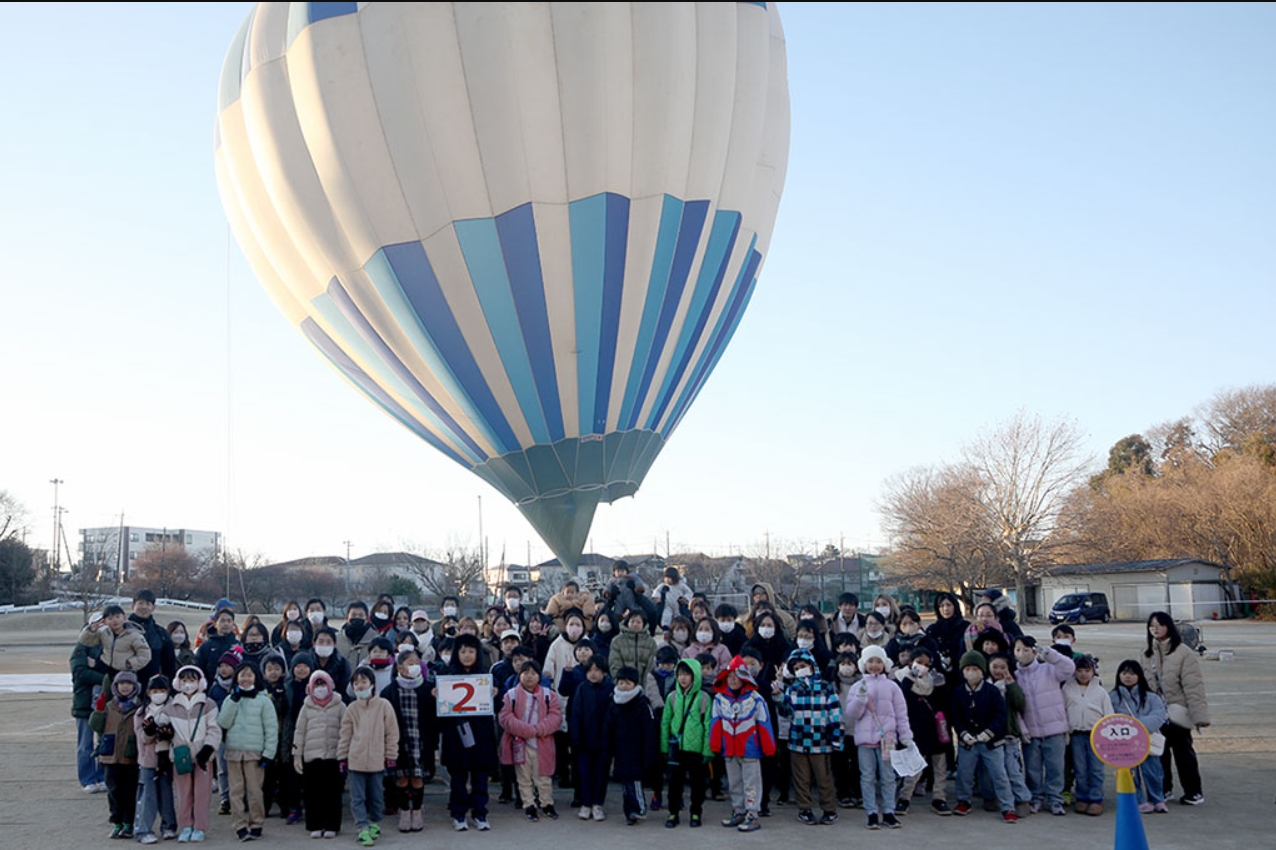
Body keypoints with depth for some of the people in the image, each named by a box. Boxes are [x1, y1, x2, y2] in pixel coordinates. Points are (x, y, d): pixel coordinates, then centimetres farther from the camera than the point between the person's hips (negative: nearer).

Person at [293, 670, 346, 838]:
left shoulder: (339, 706, 5)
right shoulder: (306, 707, 9)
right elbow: (299, 732, 11)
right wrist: (297, 755, 8)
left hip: (333, 755, -1)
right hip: (311, 755, 1)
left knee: (332, 792, 1)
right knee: (313, 792, 2)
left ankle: (331, 826, 8)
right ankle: (315, 826, 11)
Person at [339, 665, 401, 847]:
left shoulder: (384, 706, -3)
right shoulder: (351, 709, 3)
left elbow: (392, 733, 1)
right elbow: (345, 735, 7)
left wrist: (390, 757, 1)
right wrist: (343, 758, 5)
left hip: (377, 760, -1)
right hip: (355, 760, 1)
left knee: (376, 796, 11)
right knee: (357, 797, -2)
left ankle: (374, 823, 27)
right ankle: (362, 828, 0)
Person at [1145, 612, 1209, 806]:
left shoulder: (1183, 653, -13)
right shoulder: (1150, 653, 6)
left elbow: (1193, 686, -14)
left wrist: (1199, 715, -18)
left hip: (1176, 711, -6)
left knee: (1183, 751, 2)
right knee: (1159, 752, 13)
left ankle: (1194, 791, 14)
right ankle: (1163, 789, 25)